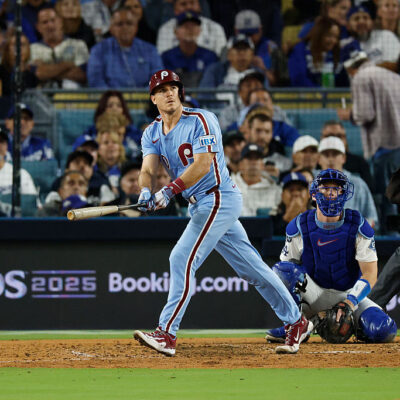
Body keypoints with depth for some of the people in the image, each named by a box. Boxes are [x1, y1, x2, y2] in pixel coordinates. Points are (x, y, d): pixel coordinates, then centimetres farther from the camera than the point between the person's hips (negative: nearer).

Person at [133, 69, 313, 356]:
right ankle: (296, 322, 20)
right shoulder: (152, 133, 10)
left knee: (182, 259, -16)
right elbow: (148, 168, -4)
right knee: (251, 265, 12)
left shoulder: (200, 121, -11)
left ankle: (167, 334, -17)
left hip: (218, 199, -8)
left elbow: (203, 164, -22)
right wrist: (146, 191, -27)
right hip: (201, 204, 8)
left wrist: (170, 190, -32)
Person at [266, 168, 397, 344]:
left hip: (349, 293, 0)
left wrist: (349, 303, -28)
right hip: (314, 294, 0)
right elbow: (286, 273, -3)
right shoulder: (299, 227, -7)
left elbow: (370, 274, -12)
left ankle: (352, 323, 4)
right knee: (279, 269, -29)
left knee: (385, 331, -28)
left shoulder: (358, 226, -10)